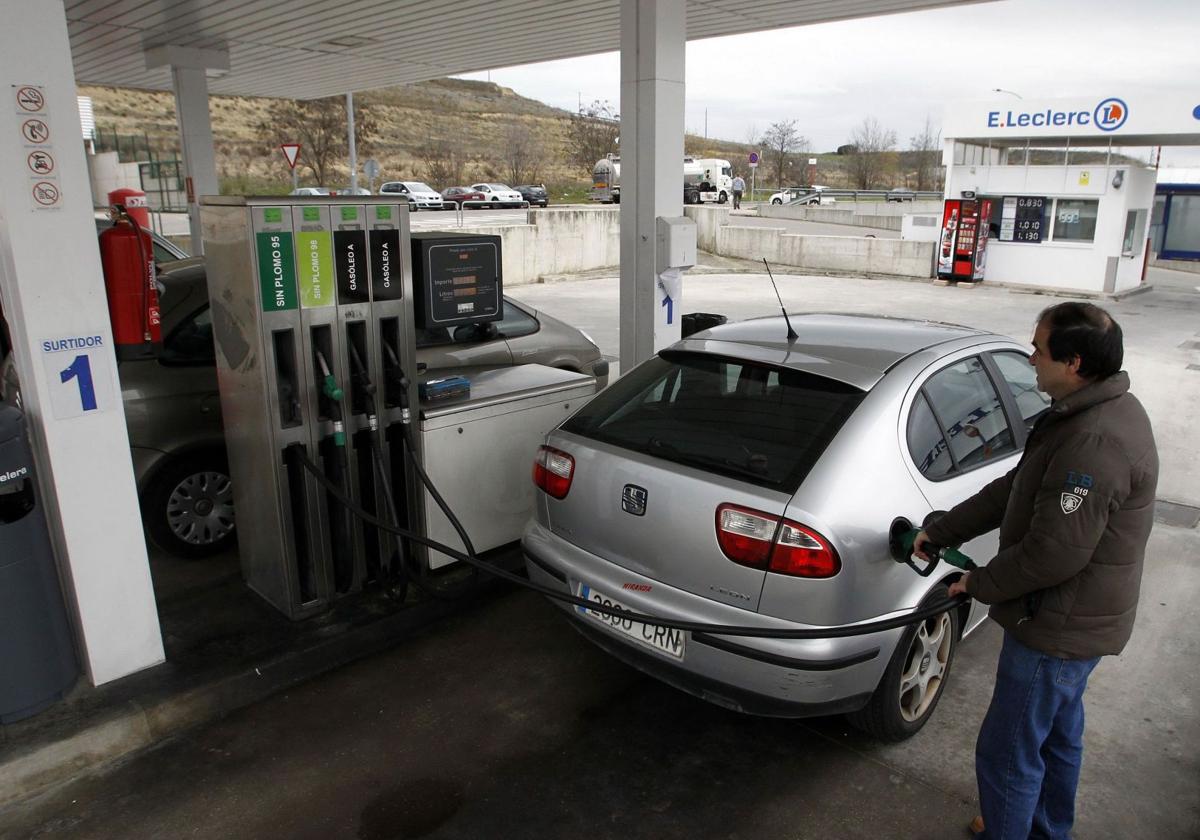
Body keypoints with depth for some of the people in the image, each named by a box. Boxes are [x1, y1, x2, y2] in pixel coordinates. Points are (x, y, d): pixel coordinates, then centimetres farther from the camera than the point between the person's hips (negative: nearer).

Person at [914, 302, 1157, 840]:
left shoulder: (1094, 443, -31)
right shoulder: (1106, 410, 5)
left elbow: (1055, 553, -30)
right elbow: (1015, 489, 9)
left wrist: (980, 584, -12)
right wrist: (941, 531, 9)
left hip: (1058, 629, -11)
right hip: (1074, 621, 11)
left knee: (1007, 754, 5)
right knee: (1058, 736, 28)